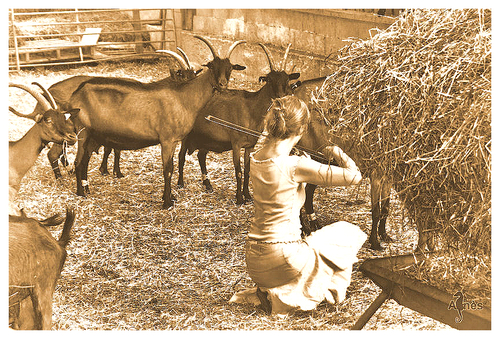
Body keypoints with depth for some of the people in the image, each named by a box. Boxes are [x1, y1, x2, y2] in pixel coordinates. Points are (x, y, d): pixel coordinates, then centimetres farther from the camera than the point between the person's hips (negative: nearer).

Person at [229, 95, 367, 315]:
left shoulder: (255, 159, 0)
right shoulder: (294, 166, -21)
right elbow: (354, 176, -17)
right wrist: (337, 153, 0)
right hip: (283, 257, -8)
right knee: (348, 234, 17)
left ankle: (268, 292, 16)